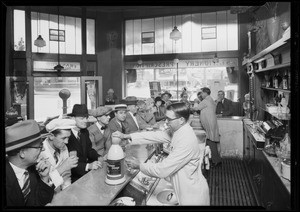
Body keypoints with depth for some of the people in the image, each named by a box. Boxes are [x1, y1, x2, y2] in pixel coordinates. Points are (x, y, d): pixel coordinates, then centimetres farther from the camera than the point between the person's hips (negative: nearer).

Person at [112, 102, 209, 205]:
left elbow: (163, 170, -28)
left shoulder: (186, 141, -32)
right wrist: (127, 136, -7)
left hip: (192, 195, -7)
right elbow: (156, 136, -3)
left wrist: (139, 165, -15)